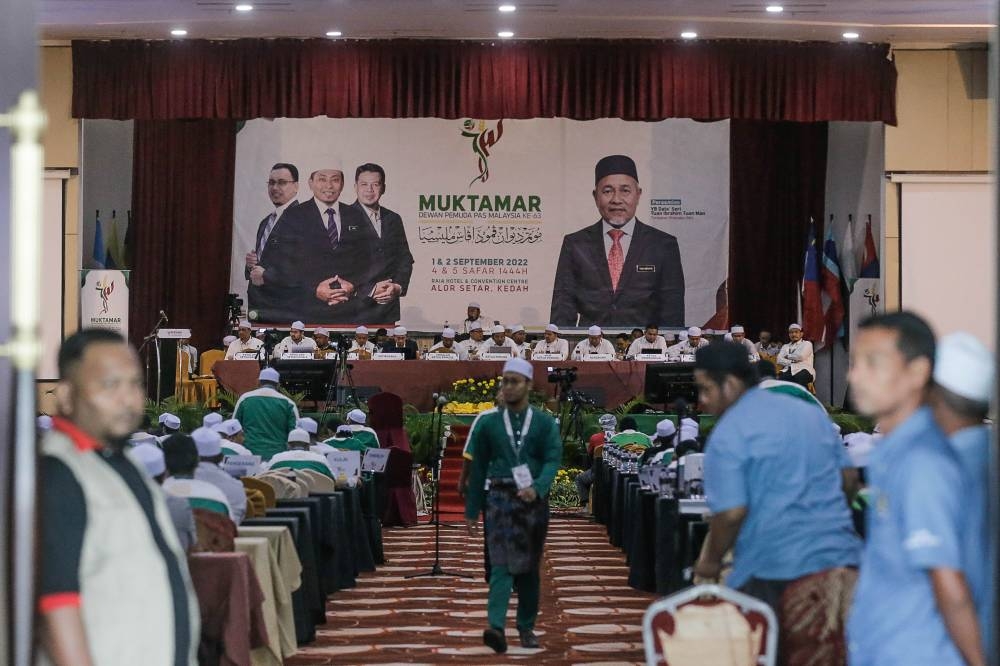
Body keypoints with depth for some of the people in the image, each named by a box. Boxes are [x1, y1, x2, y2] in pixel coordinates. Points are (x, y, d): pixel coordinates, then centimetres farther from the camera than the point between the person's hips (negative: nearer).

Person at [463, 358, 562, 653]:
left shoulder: (544, 423, 5)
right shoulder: (488, 422, 5)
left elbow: (552, 460, -5)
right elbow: (477, 468, 8)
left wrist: (537, 488, -25)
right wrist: (472, 511, 7)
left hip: (533, 500, 1)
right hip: (500, 498, -1)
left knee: (529, 568, 9)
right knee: (502, 564, -14)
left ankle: (526, 627, 21)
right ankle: (496, 627, -25)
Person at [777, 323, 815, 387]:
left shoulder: (807, 344, 17)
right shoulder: (785, 346, 29)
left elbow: (800, 356, -3)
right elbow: (779, 360, 11)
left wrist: (788, 356, 12)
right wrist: (791, 362, -5)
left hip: (802, 370, -3)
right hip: (787, 372, 3)